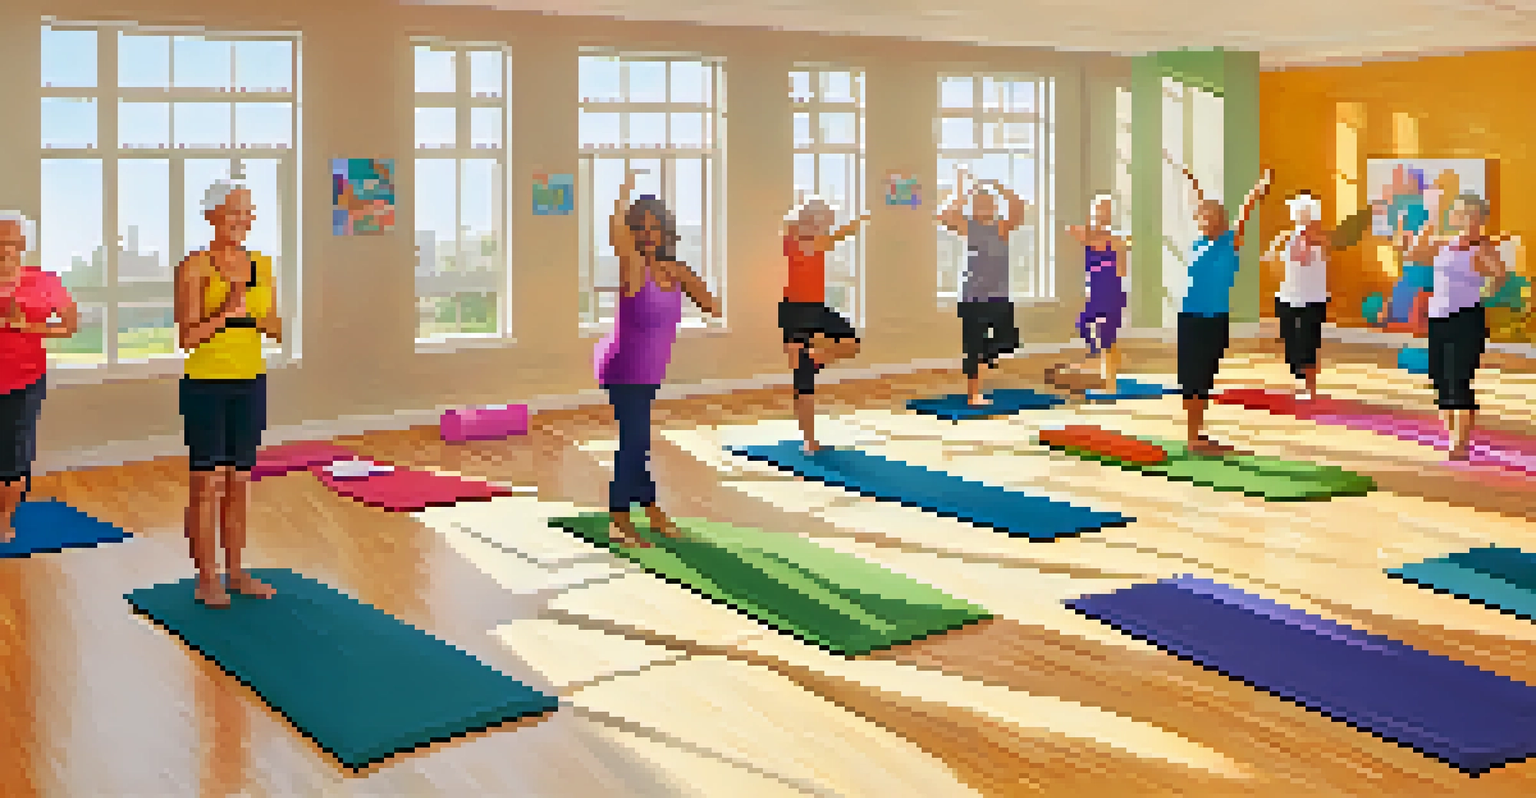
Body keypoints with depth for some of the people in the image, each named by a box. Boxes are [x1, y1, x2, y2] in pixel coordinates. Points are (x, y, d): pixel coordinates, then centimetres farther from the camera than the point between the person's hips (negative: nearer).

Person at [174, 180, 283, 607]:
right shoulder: (194, 268, -8)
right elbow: (188, 337, -14)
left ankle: (237, 571, 20)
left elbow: (277, 332, 10)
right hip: (206, 383, -5)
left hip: (251, 383, 5)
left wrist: (262, 319, -11)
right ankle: (207, 578, 9)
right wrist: (229, 309, -25)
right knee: (207, 483, 0)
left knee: (238, 482, 11)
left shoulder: (262, 266, 7)